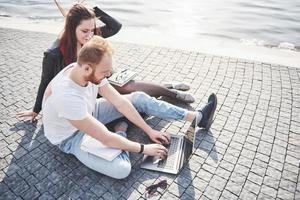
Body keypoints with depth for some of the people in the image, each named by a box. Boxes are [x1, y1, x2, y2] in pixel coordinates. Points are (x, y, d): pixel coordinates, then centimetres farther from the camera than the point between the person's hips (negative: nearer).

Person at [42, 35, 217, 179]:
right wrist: (144, 149, -22)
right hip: (70, 136, -6)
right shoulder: (67, 96, -40)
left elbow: (120, 102, -12)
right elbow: (106, 139, -34)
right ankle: (121, 132, 1)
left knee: (139, 98, -5)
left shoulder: (91, 71, -18)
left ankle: (198, 118, 2)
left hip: (88, 113, 7)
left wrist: (149, 130, -10)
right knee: (121, 169, -30)